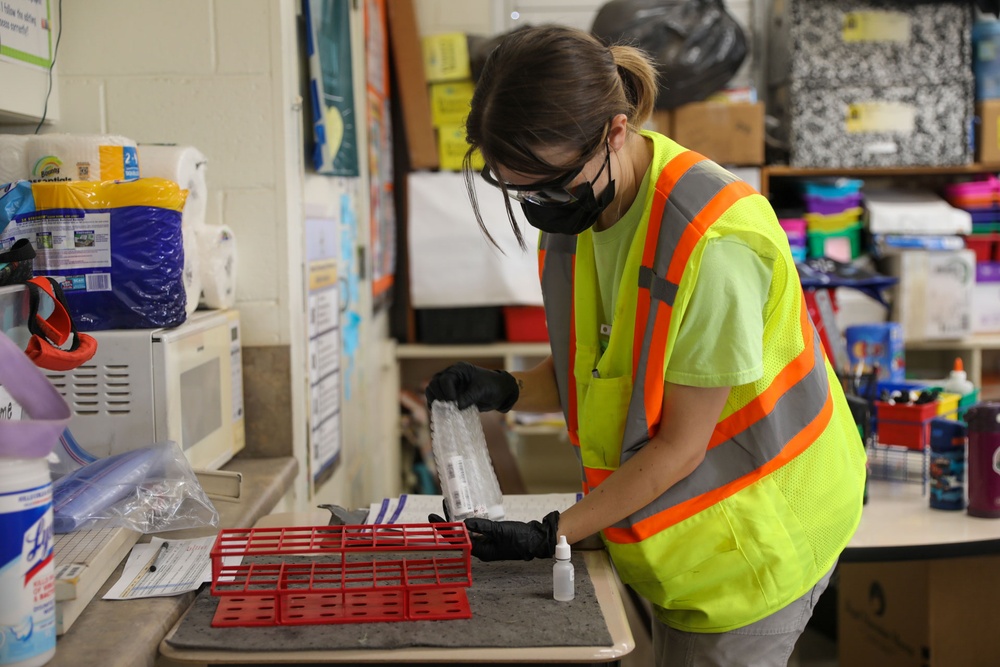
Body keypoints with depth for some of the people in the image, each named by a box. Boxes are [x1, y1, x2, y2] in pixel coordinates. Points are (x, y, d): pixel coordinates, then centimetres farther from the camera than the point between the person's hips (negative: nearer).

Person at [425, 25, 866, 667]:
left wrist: (550, 534, -21)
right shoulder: (582, 209, -4)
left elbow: (681, 445, -23)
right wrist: (506, 390, -12)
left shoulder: (712, 242, -29)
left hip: (753, 530, -7)